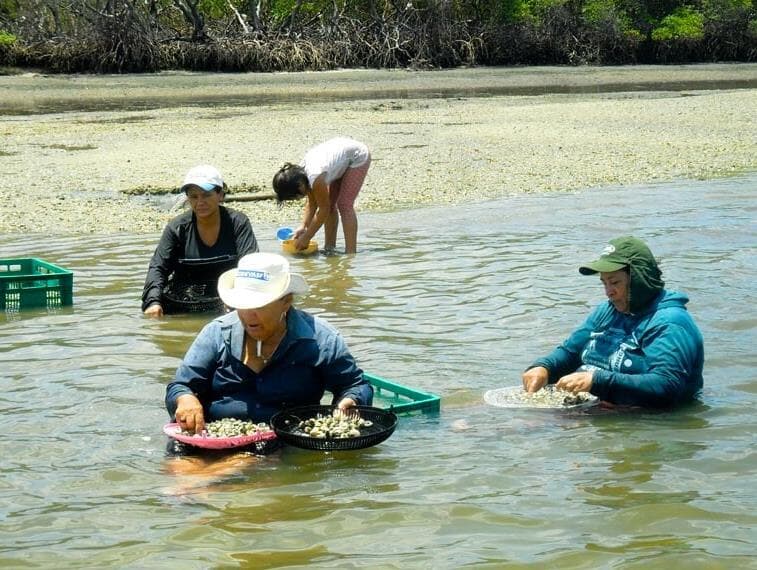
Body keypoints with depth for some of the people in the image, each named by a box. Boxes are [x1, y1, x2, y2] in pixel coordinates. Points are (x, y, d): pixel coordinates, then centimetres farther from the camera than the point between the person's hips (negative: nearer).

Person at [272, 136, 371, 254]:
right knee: (329, 203, 7)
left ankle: (350, 253, -14)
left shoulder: (316, 178, -35)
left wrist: (306, 238, -19)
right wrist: (303, 227, -10)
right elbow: (312, 204, 0)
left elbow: (323, 210, -24)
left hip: (359, 156, -9)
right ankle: (329, 248, 15)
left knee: (344, 205, -14)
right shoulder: (301, 173, -11)